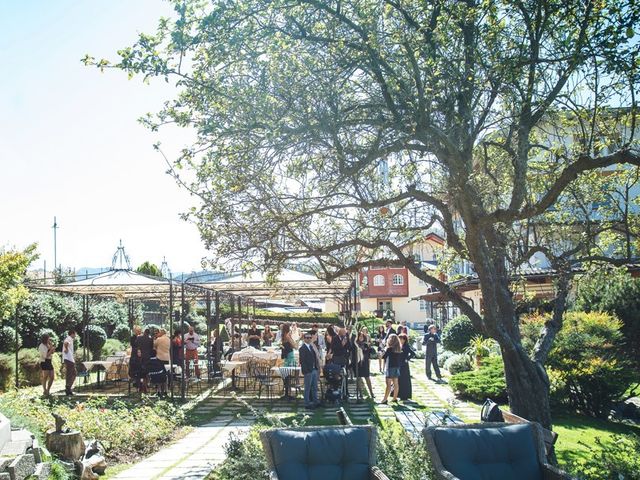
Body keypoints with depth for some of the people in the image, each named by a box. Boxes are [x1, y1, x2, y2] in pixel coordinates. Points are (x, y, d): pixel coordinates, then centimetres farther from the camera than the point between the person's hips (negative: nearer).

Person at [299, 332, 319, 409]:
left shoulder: (312, 347, 14)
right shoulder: (302, 349, -10)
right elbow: (302, 361, -14)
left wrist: (317, 367, 6)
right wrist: (306, 371, -18)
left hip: (314, 370, 8)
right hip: (308, 371, -8)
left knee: (315, 388, 14)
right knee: (307, 388, 0)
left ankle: (315, 402, 24)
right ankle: (307, 404, 8)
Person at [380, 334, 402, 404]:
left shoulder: (389, 349, -14)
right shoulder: (399, 349, 4)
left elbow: (383, 356, -10)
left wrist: (385, 350, 7)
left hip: (390, 367, -6)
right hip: (397, 367, 6)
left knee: (388, 384, -5)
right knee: (395, 383, 11)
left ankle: (385, 399, -4)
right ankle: (395, 398, 17)